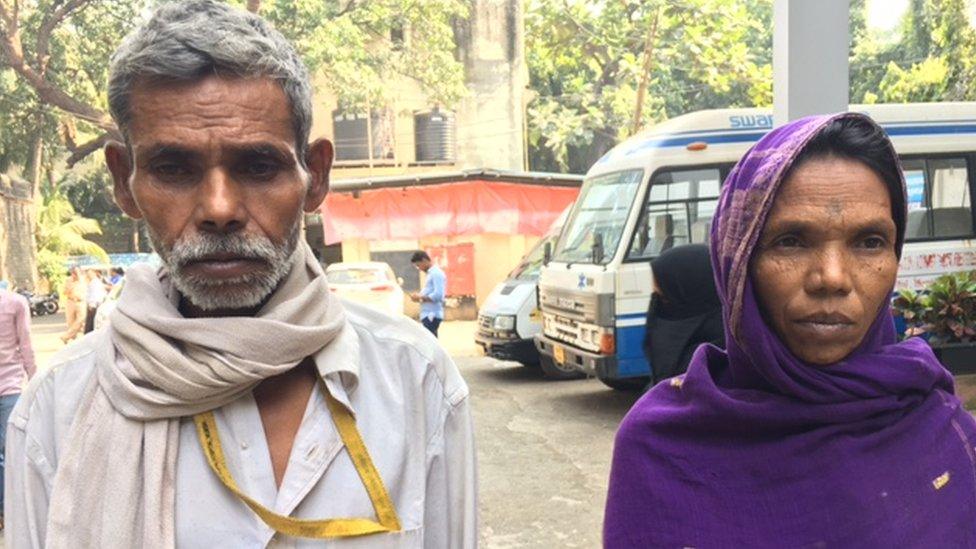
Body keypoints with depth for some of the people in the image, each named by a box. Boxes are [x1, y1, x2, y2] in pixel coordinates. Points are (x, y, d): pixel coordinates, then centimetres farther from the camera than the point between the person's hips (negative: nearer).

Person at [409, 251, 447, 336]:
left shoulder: (436, 273, -13)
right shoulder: (431, 273, 18)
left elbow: (438, 295, -22)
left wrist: (420, 297, -13)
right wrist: (420, 296, 7)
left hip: (432, 315, -10)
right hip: (429, 314, 10)